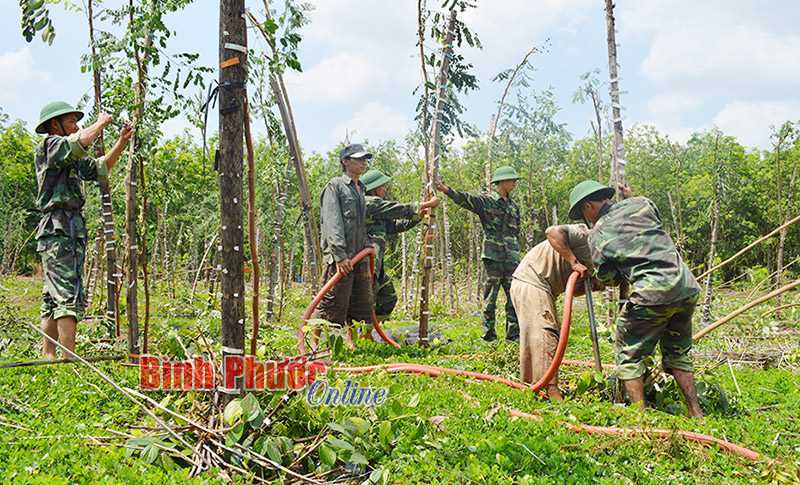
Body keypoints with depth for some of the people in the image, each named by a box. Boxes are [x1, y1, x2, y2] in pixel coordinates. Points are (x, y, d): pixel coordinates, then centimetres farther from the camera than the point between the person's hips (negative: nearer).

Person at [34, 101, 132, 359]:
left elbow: (100, 168, 31)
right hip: (57, 231, -10)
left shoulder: (73, 159, 21)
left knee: (53, 299, 10)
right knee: (69, 298, -16)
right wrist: (101, 123, -6)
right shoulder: (49, 145, -5)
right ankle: (70, 360, -19)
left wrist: (122, 142, 20)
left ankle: (48, 357, 14)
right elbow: (80, 142, -23)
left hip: (73, 232, 10)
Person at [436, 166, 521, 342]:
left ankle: (514, 333, 12)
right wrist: (447, 190, -33)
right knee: (490, 296, -1)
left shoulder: (514, 206, 17)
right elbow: (464, 199, -17)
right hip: (493, 256, -5)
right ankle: (489, 333, 5)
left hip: (512, 259, 6)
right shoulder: (486, 200, -2)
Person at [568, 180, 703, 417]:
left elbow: (608, 278, 12)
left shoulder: (597, 235, 2)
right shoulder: (641, 203, 10)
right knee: (678, 353, 21)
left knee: (629, 354, 10)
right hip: (686, 286, 6)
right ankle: (696, 412, 21)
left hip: (654, 292, -6)